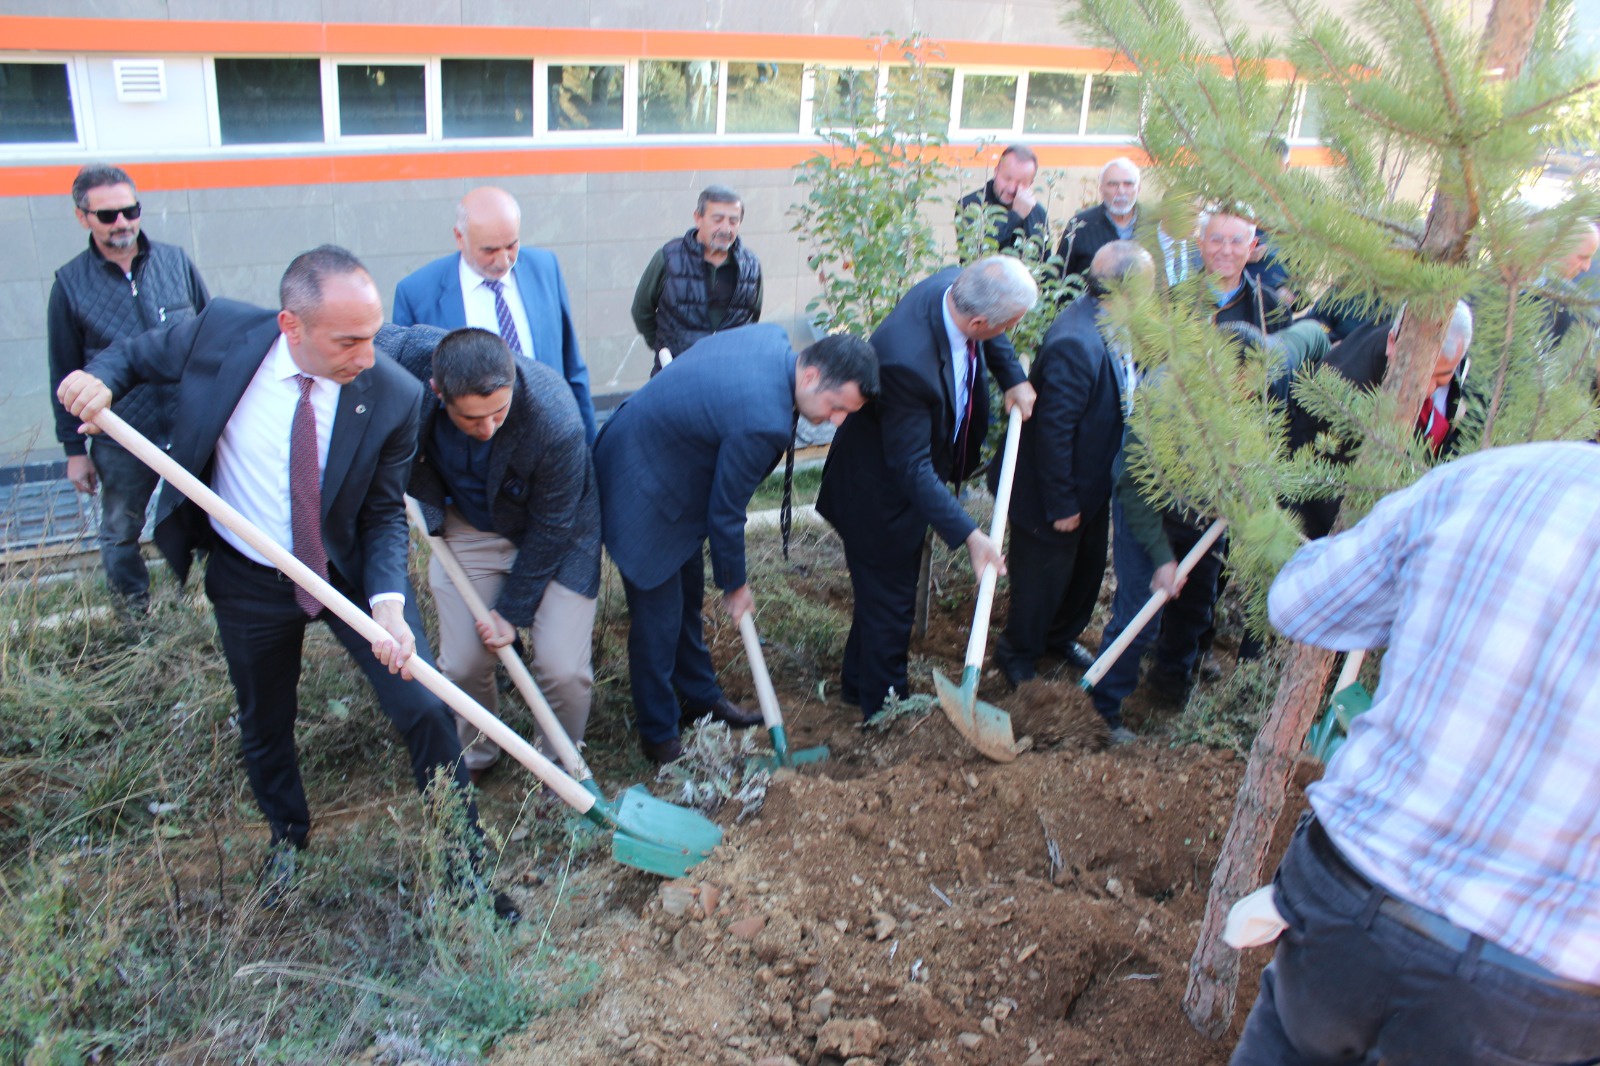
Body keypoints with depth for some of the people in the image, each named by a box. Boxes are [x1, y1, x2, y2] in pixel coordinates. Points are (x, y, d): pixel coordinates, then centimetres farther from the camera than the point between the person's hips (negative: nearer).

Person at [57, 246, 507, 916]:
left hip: (350, 569, -1)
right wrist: (102, 377, -21)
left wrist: (388, 602, -29)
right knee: (264, 725, 20)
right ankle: (286, 837, 51)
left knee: (424, 707, -6)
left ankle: (463, 857, 17)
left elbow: (385, 514, -13)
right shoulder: (221, 332, -20)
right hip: (247, 578, 2)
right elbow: (137, 354, 2)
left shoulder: (393, 396, -22)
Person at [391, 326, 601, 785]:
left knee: (564, 671, -9)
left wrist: (513, 609, -12)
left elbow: (550, 530, -21)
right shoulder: (408, 360, -28)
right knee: (462, 666, 5)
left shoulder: (556, 423, -37)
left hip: (555, 536, -3)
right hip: (466, 526, 3)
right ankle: (473, 759, 35)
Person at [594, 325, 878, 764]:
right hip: (642, 493, -10)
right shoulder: (763, 423, -35)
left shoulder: (773, 338, -11)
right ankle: (658, 735, 20)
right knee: (659, 617, 2)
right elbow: (725, 514, -22)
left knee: (688, 598, 22)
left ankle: (701, 695, 41)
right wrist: (735, 584, -5)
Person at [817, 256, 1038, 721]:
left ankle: (858, 681, 48)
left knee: (887, 590, 26)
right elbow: (912, 468, -34)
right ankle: (884, 705, 33)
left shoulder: (956, 285, -18)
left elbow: (989, 338, 10)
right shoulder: (908, 359, -41)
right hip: (882, 490, -9)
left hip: (913, 474, 9)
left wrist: (1014, 377, -2)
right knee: (889, 599, 10)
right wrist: (969, 535, -34)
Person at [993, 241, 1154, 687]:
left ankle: (1062, 636, 50)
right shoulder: (1075, 342, -33)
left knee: (1088, 567, 25)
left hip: (1095, 482, 9)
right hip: (1057, 488, -9)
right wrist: (1062, 504, -21)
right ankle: (1018, 651, 37)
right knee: (1044, 575, 12)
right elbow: (1053, 429, -29)